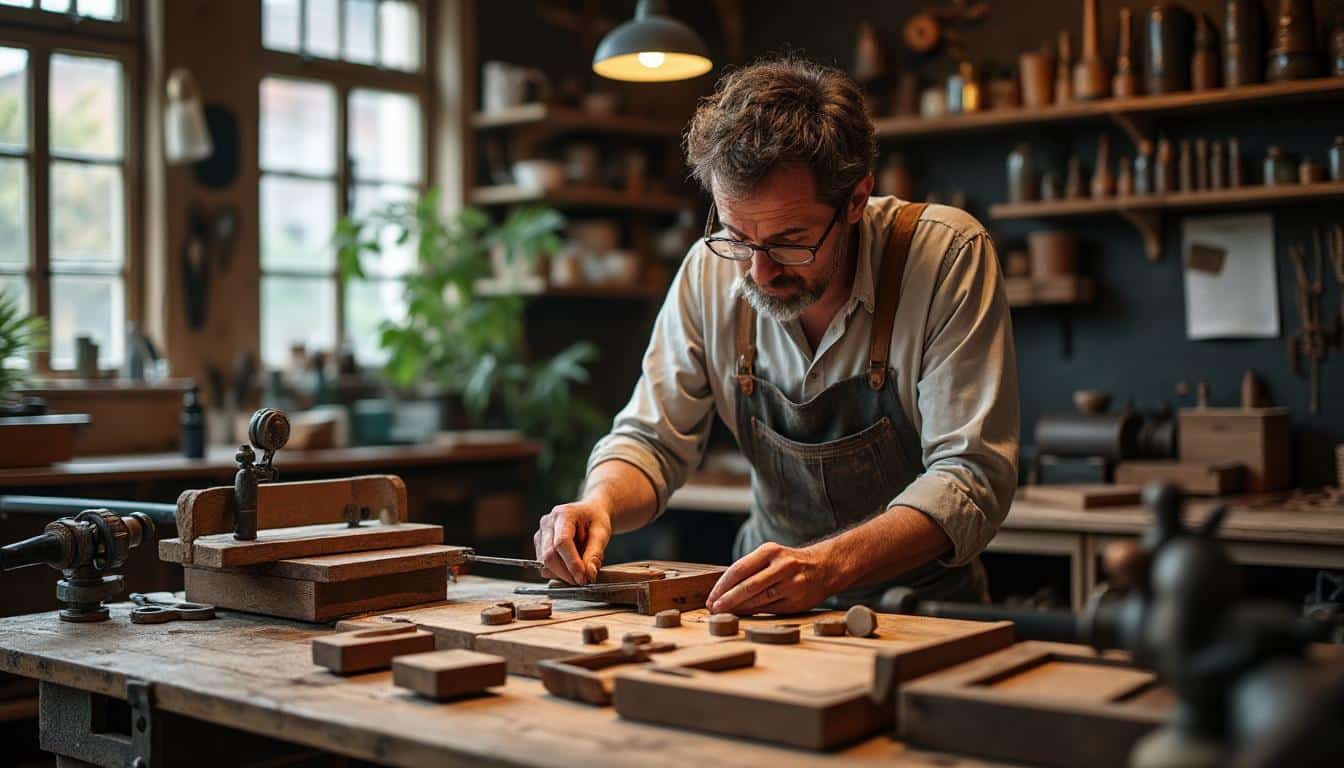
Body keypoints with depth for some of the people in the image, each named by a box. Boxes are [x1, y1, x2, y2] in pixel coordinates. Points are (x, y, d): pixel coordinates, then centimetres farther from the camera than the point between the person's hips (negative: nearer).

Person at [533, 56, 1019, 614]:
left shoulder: (948, 254, -17)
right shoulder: (710, 269, -6)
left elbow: (971, 478, -20)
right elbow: (653, 441, 2)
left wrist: (829, 565, -35)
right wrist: (600, 503, -20)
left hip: (927, 606, -2)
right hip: (767, 609, 2)